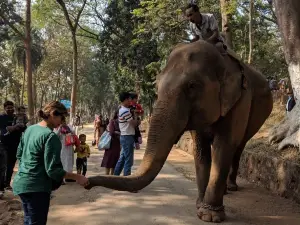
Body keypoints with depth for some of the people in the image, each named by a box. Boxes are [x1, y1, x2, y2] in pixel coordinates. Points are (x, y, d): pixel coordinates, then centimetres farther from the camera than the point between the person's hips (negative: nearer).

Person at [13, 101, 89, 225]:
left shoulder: (30, 129, 7)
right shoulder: (51, 136, -19)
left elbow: (19, 154, 19)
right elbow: (52, 170, -22)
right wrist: (77, 177, -17)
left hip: (21, 183, 9)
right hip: (36, 187, -9)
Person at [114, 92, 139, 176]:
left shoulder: (121, 109, 12)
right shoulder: (126, 111, -19)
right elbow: (134, 123, -15)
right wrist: (135, 116, 2)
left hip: (124, 137, 10)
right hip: (128, 137, -10)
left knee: (122, 158, 16)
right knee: (128, 161, -4)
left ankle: (115, 176, 22)